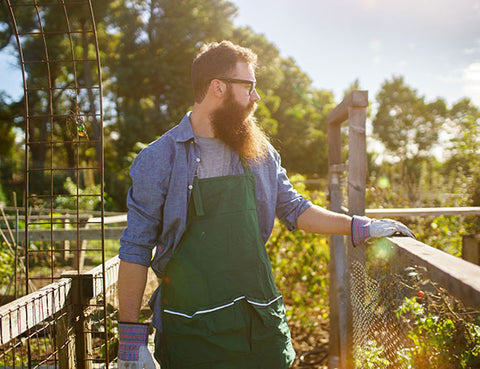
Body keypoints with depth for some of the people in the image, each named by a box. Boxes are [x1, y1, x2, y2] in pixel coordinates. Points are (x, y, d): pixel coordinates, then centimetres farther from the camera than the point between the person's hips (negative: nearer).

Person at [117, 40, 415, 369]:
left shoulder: (260, 153, 7)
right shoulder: (159, 159, -7)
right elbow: (136, 249, -6)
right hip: (192, 329, -4)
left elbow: (294, 209, 17)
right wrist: (132, 340, -9)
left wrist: (360, 227, 9)